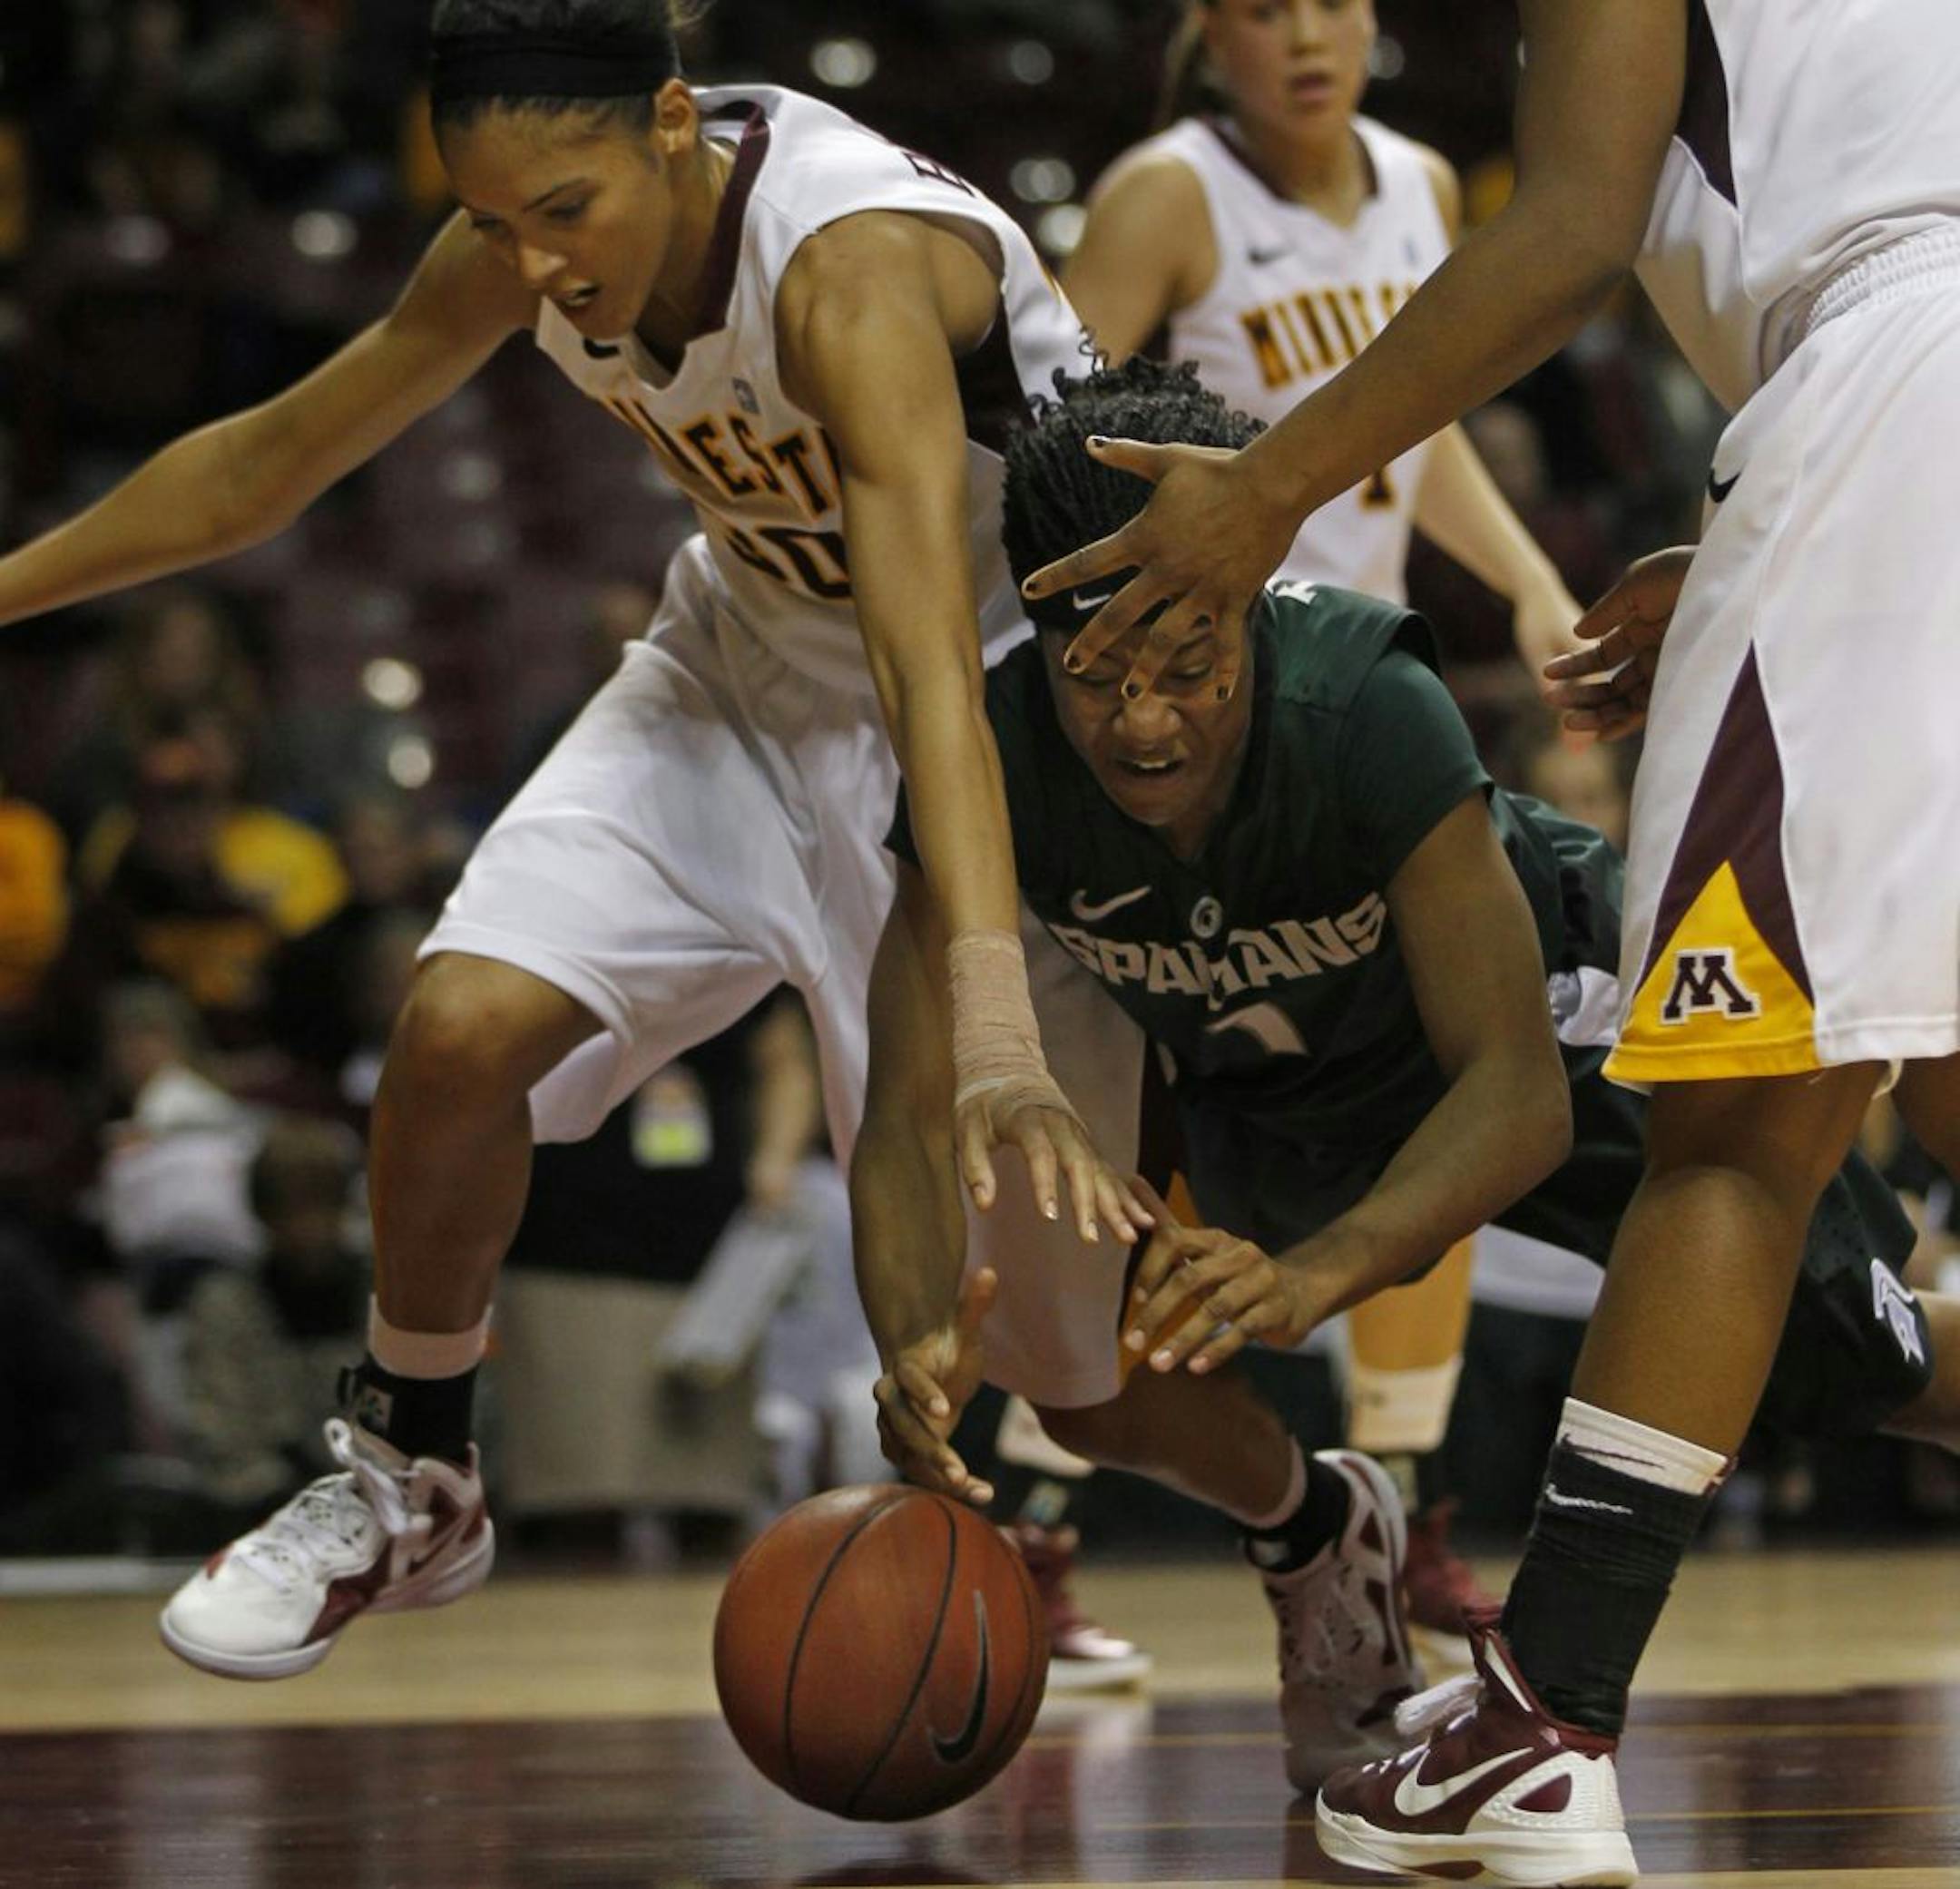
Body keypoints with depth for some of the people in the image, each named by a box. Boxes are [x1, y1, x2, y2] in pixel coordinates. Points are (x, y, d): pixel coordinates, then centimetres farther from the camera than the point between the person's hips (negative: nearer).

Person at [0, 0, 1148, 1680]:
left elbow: (933, 664, -49)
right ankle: (408, 1490, 11)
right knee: (461, 1025, -13)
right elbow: (264, 464, 2)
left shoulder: (849, 262, -37)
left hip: (1015, 693, -5)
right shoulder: (533, 239, -15)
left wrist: (993, 1036, -59)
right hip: (755, 664, 5)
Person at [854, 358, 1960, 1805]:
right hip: (1264, 1080, 3)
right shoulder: (991, 762, -32)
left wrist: (1317, 1276, -60)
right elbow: (911, 1117, -33)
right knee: (1089, 1373, -17)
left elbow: (1521, 1090, -42)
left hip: (1540, 1006, -3)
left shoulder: (1370, 704, -41)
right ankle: (1319, 1540, 18)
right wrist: (919, 1342, -55)